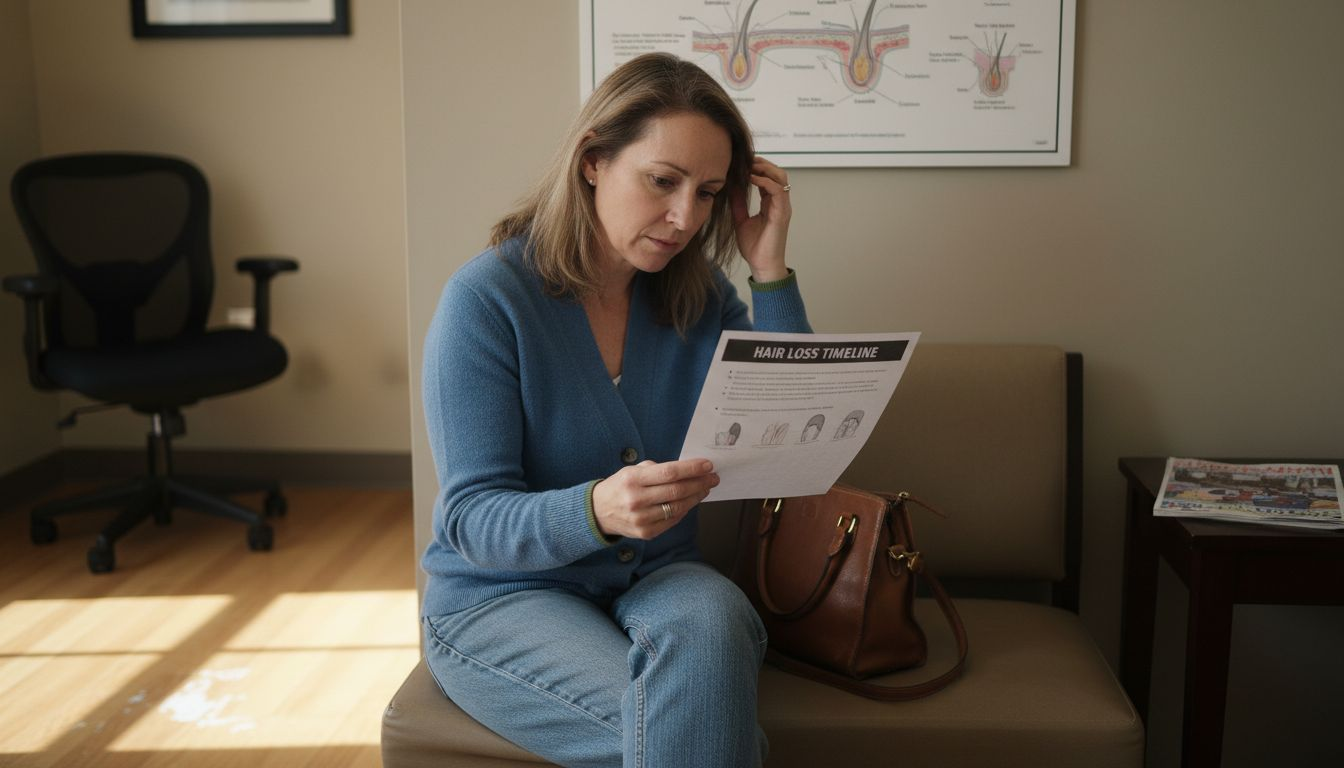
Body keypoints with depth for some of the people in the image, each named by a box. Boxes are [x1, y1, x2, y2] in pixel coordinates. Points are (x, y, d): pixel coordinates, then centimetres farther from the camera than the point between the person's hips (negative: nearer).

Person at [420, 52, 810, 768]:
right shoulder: (485, 298, -14)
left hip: (657, 577, 4)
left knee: (710, 622, -32)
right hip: (499, 594, -4)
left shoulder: (699, 295, 0)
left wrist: (770, 270, -11)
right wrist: (596, 511, -39)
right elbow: (473, 521, -17)